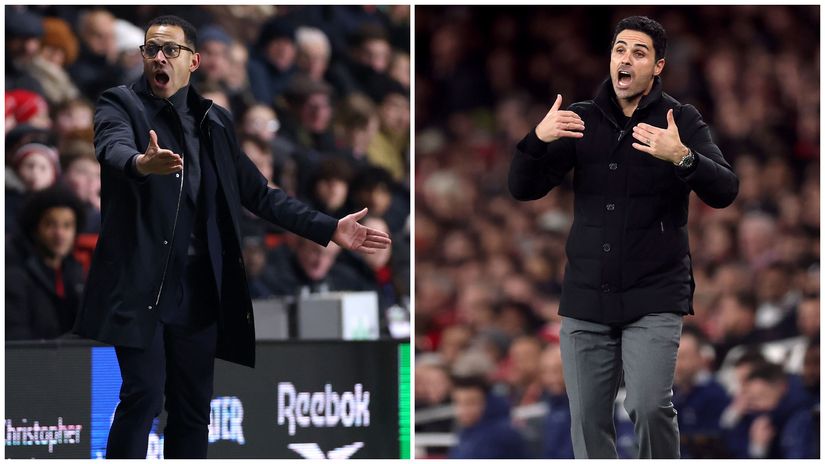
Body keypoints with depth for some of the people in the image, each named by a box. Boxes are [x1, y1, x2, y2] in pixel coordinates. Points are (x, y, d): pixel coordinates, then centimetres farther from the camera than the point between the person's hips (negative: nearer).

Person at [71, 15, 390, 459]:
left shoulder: (215, 122, 15)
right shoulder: (120, 104, 1)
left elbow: (258, 193, 18)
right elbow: (115, 147, -22)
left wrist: (328, 228, 9)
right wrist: (142, 163, -46)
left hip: (199, 293, 5)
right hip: (140, 285, -5)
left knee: (193, 410, 5)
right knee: (144, 394, -15)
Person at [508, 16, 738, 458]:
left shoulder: (682, 121, 0)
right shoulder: (581, 120, 8)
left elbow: (724, 191, -12)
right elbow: (523, 189, 2)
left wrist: (682, 157, -32)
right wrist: (537, 140, -18)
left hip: (654, 297, -3)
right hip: (586, 296, 3)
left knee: (648, 405, -19)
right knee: (588, 418, 4)